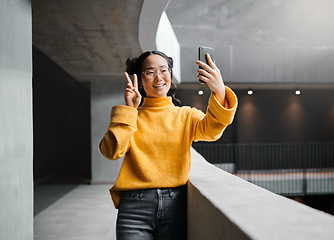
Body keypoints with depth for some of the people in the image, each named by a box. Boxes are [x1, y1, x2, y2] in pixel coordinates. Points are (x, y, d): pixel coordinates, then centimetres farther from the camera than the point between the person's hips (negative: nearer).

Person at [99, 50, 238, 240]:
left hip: (175, 204, 1)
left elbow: (210, 130, -11)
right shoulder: (128, 116, 11)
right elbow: (112, 151, -4)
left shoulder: (186, 115, 10)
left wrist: (220, 93, -28)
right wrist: (128, 110, -6)